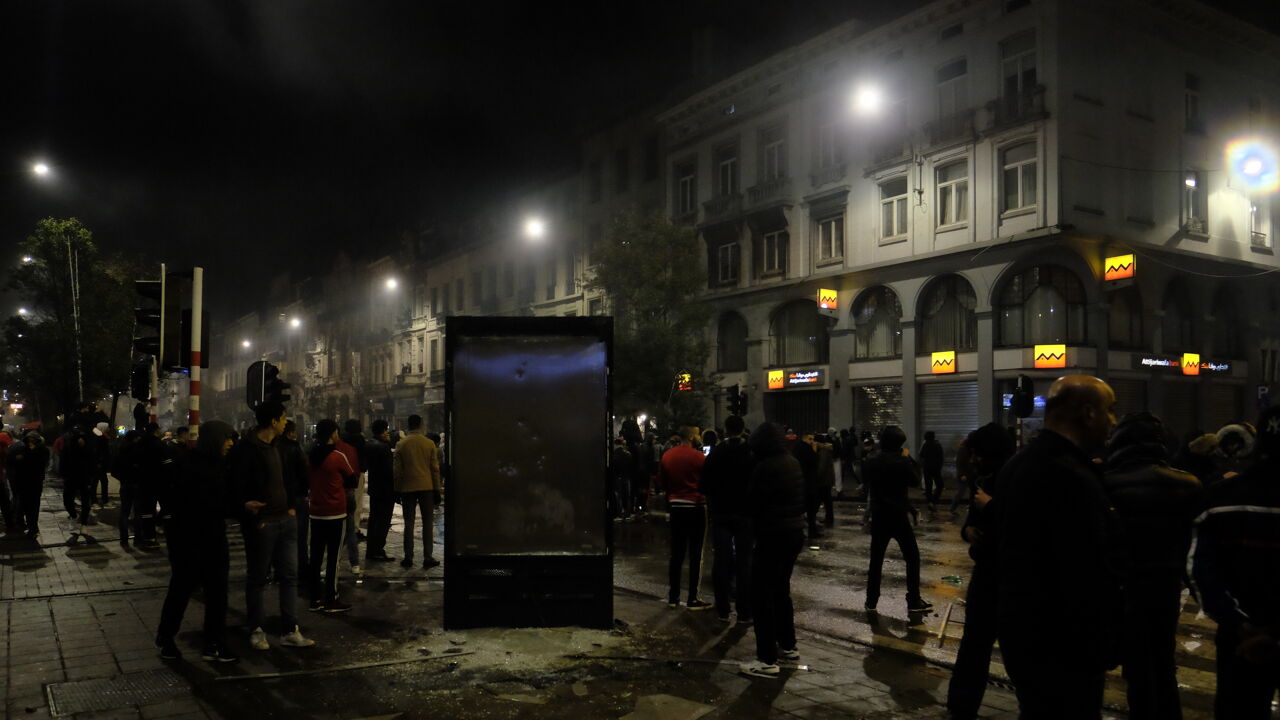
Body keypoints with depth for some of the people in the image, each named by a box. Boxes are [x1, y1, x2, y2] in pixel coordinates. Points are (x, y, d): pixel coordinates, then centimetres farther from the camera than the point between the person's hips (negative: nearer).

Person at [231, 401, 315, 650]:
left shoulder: (276, 447, 13)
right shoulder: (247, 449, -13)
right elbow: (237, 485, -16)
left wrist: (290, 506, 11)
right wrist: (247, 505, -23)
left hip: (285, 520, 8)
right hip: (261, 524, -8)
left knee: (289, 575, 8)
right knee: (258, 579, 7)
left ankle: (291, 631, 13)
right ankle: (257, 630, 20)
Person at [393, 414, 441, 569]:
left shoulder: (401, 444, -2)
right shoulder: (429, 443, -2)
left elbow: (396, 470, 0)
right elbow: (435, 468, 0)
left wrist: (397, 490, 8)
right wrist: (436, 489, 7)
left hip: (407, 488, 1)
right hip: (426, 487, 0)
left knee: (409, 523, 8)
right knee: (428, 523, 6)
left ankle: (408, 558, 8)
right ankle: (428, 558, 3)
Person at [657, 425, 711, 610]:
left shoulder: (667, 456, 4)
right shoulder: (698, 457, -13)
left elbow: (661, 483, 11)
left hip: (675, 506, 5)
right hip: (696, 507, -5)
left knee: (676, 553, 12)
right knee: (696, 554, 1)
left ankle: (673, 597, 16)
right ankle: (693, 599, 4)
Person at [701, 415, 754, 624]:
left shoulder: (715, 453, -3)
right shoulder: (751, 453, -9)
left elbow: (705, 486, -1)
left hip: (720, 513, 1)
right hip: (745, 513, -1)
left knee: (721, 561, 7)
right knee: (744, 562, 4)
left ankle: (722, 610, 10)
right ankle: (744, 612, 4)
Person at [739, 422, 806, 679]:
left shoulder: (765, 467, -18)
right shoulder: (793, 462, 8)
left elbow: (753, 502, -12)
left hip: (773, 535, -9)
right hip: (795, 531, 9)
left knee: (761, 594, -5)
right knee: (781, 589, 21)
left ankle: (767, 660, -5)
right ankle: (788, 646, 30)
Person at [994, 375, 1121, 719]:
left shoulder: (1020, 463, 8)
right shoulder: (1072, 477, -24)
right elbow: (1092, 579, -26)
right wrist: (1102, 650, -17)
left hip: (1020, 630, 10)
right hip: (1061, 649, -9)